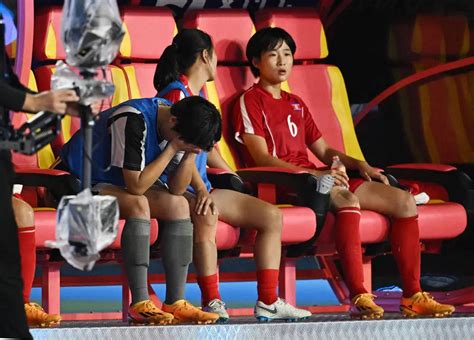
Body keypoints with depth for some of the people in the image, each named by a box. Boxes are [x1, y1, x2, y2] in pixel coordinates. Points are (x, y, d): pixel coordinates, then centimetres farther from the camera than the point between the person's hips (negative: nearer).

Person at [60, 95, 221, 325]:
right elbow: (136, 186, -30)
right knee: (138, 204, -33)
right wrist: (172, 148, -28)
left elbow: (176, 189, -6)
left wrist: (191, 151, -19)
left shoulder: (177, 126, -5)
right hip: (80, 183, -8)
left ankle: (175, 302, -13)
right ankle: (140, 304, -34)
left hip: (123, 182, 8)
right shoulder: (133, 121, -30)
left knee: (178, 205, -13)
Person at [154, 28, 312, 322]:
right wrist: (201, 191, -31)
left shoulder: (198, 94, 20)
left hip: (201, 186, 10)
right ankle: (212, 303, -37)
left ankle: (268, 302, -3)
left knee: (272, 216, 2)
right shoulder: (176, 93, -10)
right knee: (206, 217, -41)